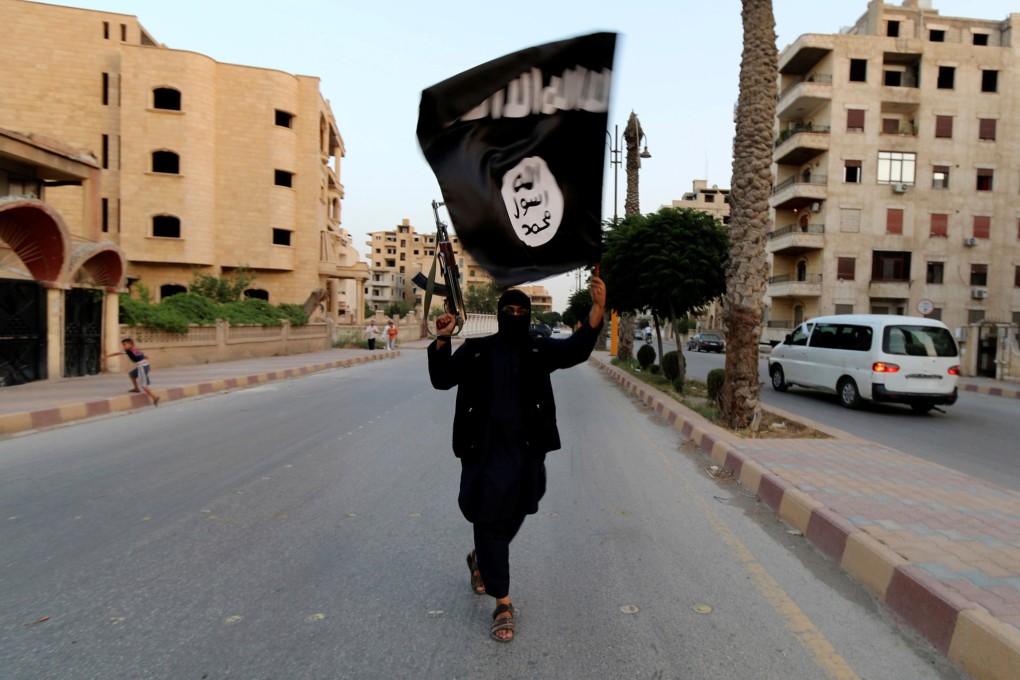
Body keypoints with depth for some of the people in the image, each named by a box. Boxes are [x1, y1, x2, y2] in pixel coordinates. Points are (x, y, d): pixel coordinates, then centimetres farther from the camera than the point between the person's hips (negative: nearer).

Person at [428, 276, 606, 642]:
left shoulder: (540, 349, 2)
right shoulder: (475, 350, 2)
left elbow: (576, 348, -15)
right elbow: (443, 379, -4)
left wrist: (597, 308, -30)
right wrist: (441, 341, -20)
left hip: (525, 452, 2)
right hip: (484, 451, -2)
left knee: (511, 519, 17)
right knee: (488, 521, 0)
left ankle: (480, 558, 48)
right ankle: (503, 605, 11)